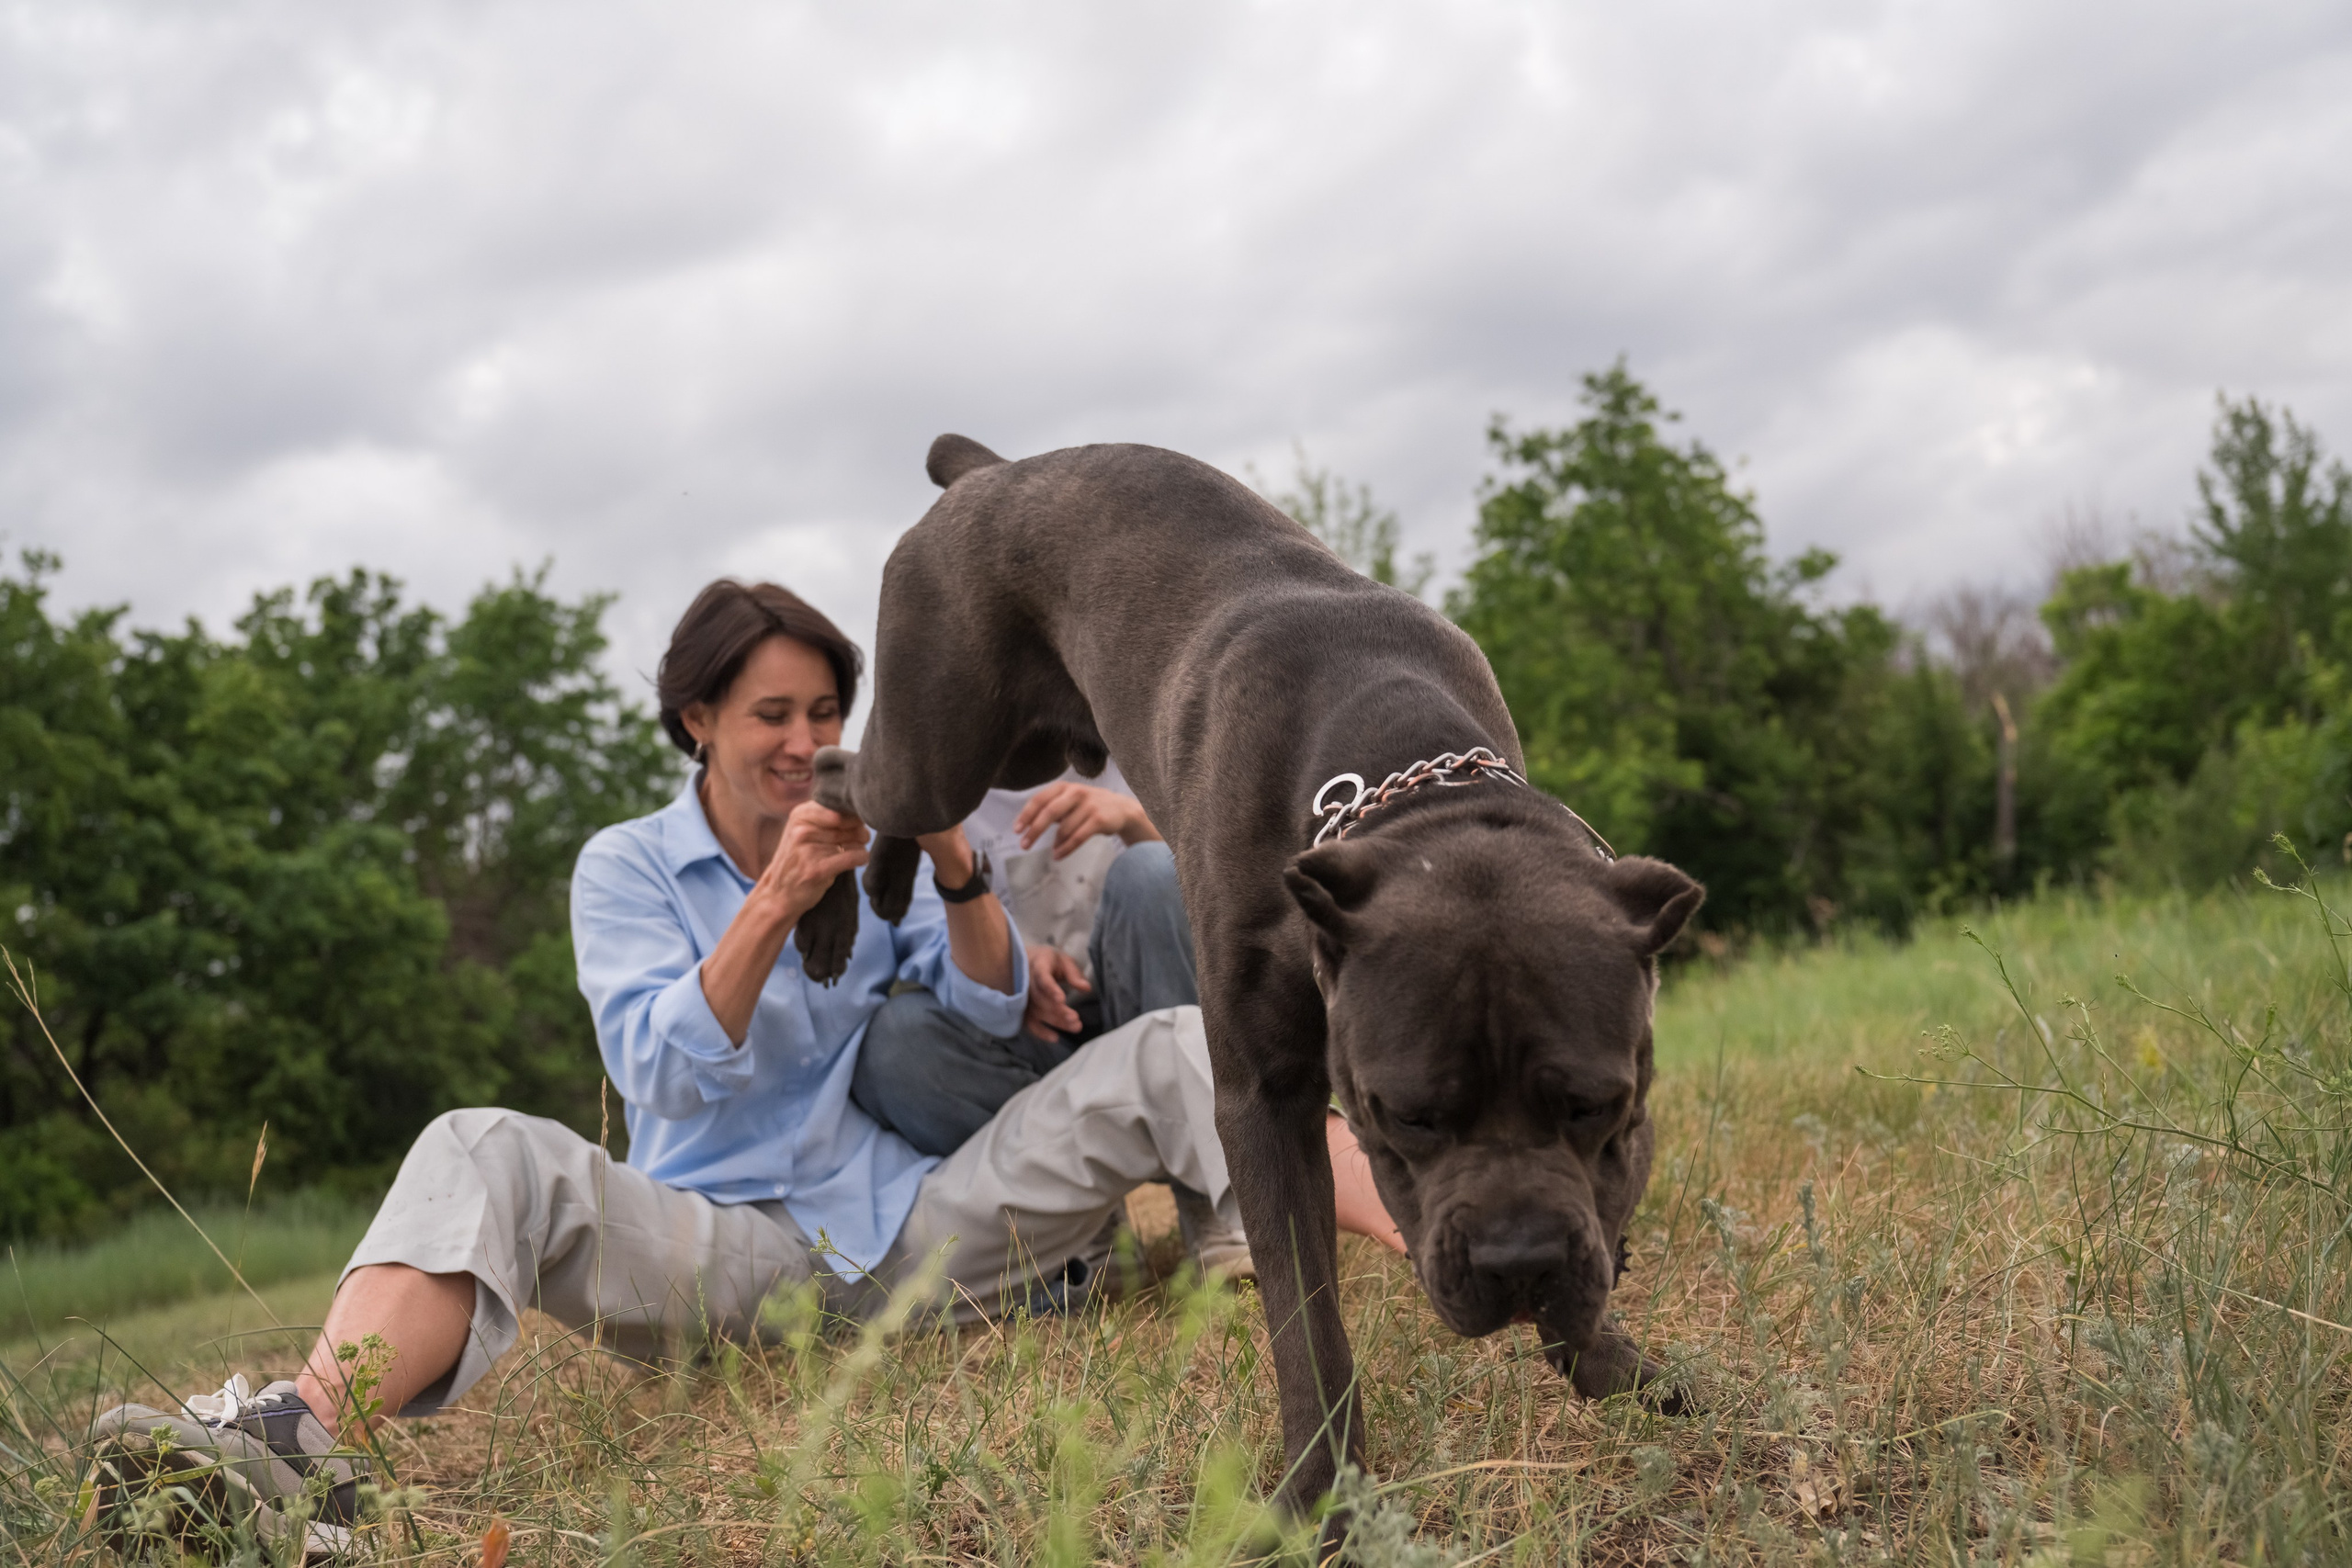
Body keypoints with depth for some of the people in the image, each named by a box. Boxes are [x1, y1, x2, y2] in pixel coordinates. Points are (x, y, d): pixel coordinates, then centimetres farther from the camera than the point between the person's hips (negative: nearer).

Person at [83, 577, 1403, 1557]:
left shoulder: (867, 847, 16)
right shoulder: (627, 866, 8)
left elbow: (996, 1010, 4)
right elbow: (664, 1075, -8)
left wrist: (955, 862, -16)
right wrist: (774, 904, -22)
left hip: (922, 1224, 3)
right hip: (735, 1247, -2)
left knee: (1168, 1053, -16)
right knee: (491, 1157, -31)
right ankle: (303, 1448, -55)